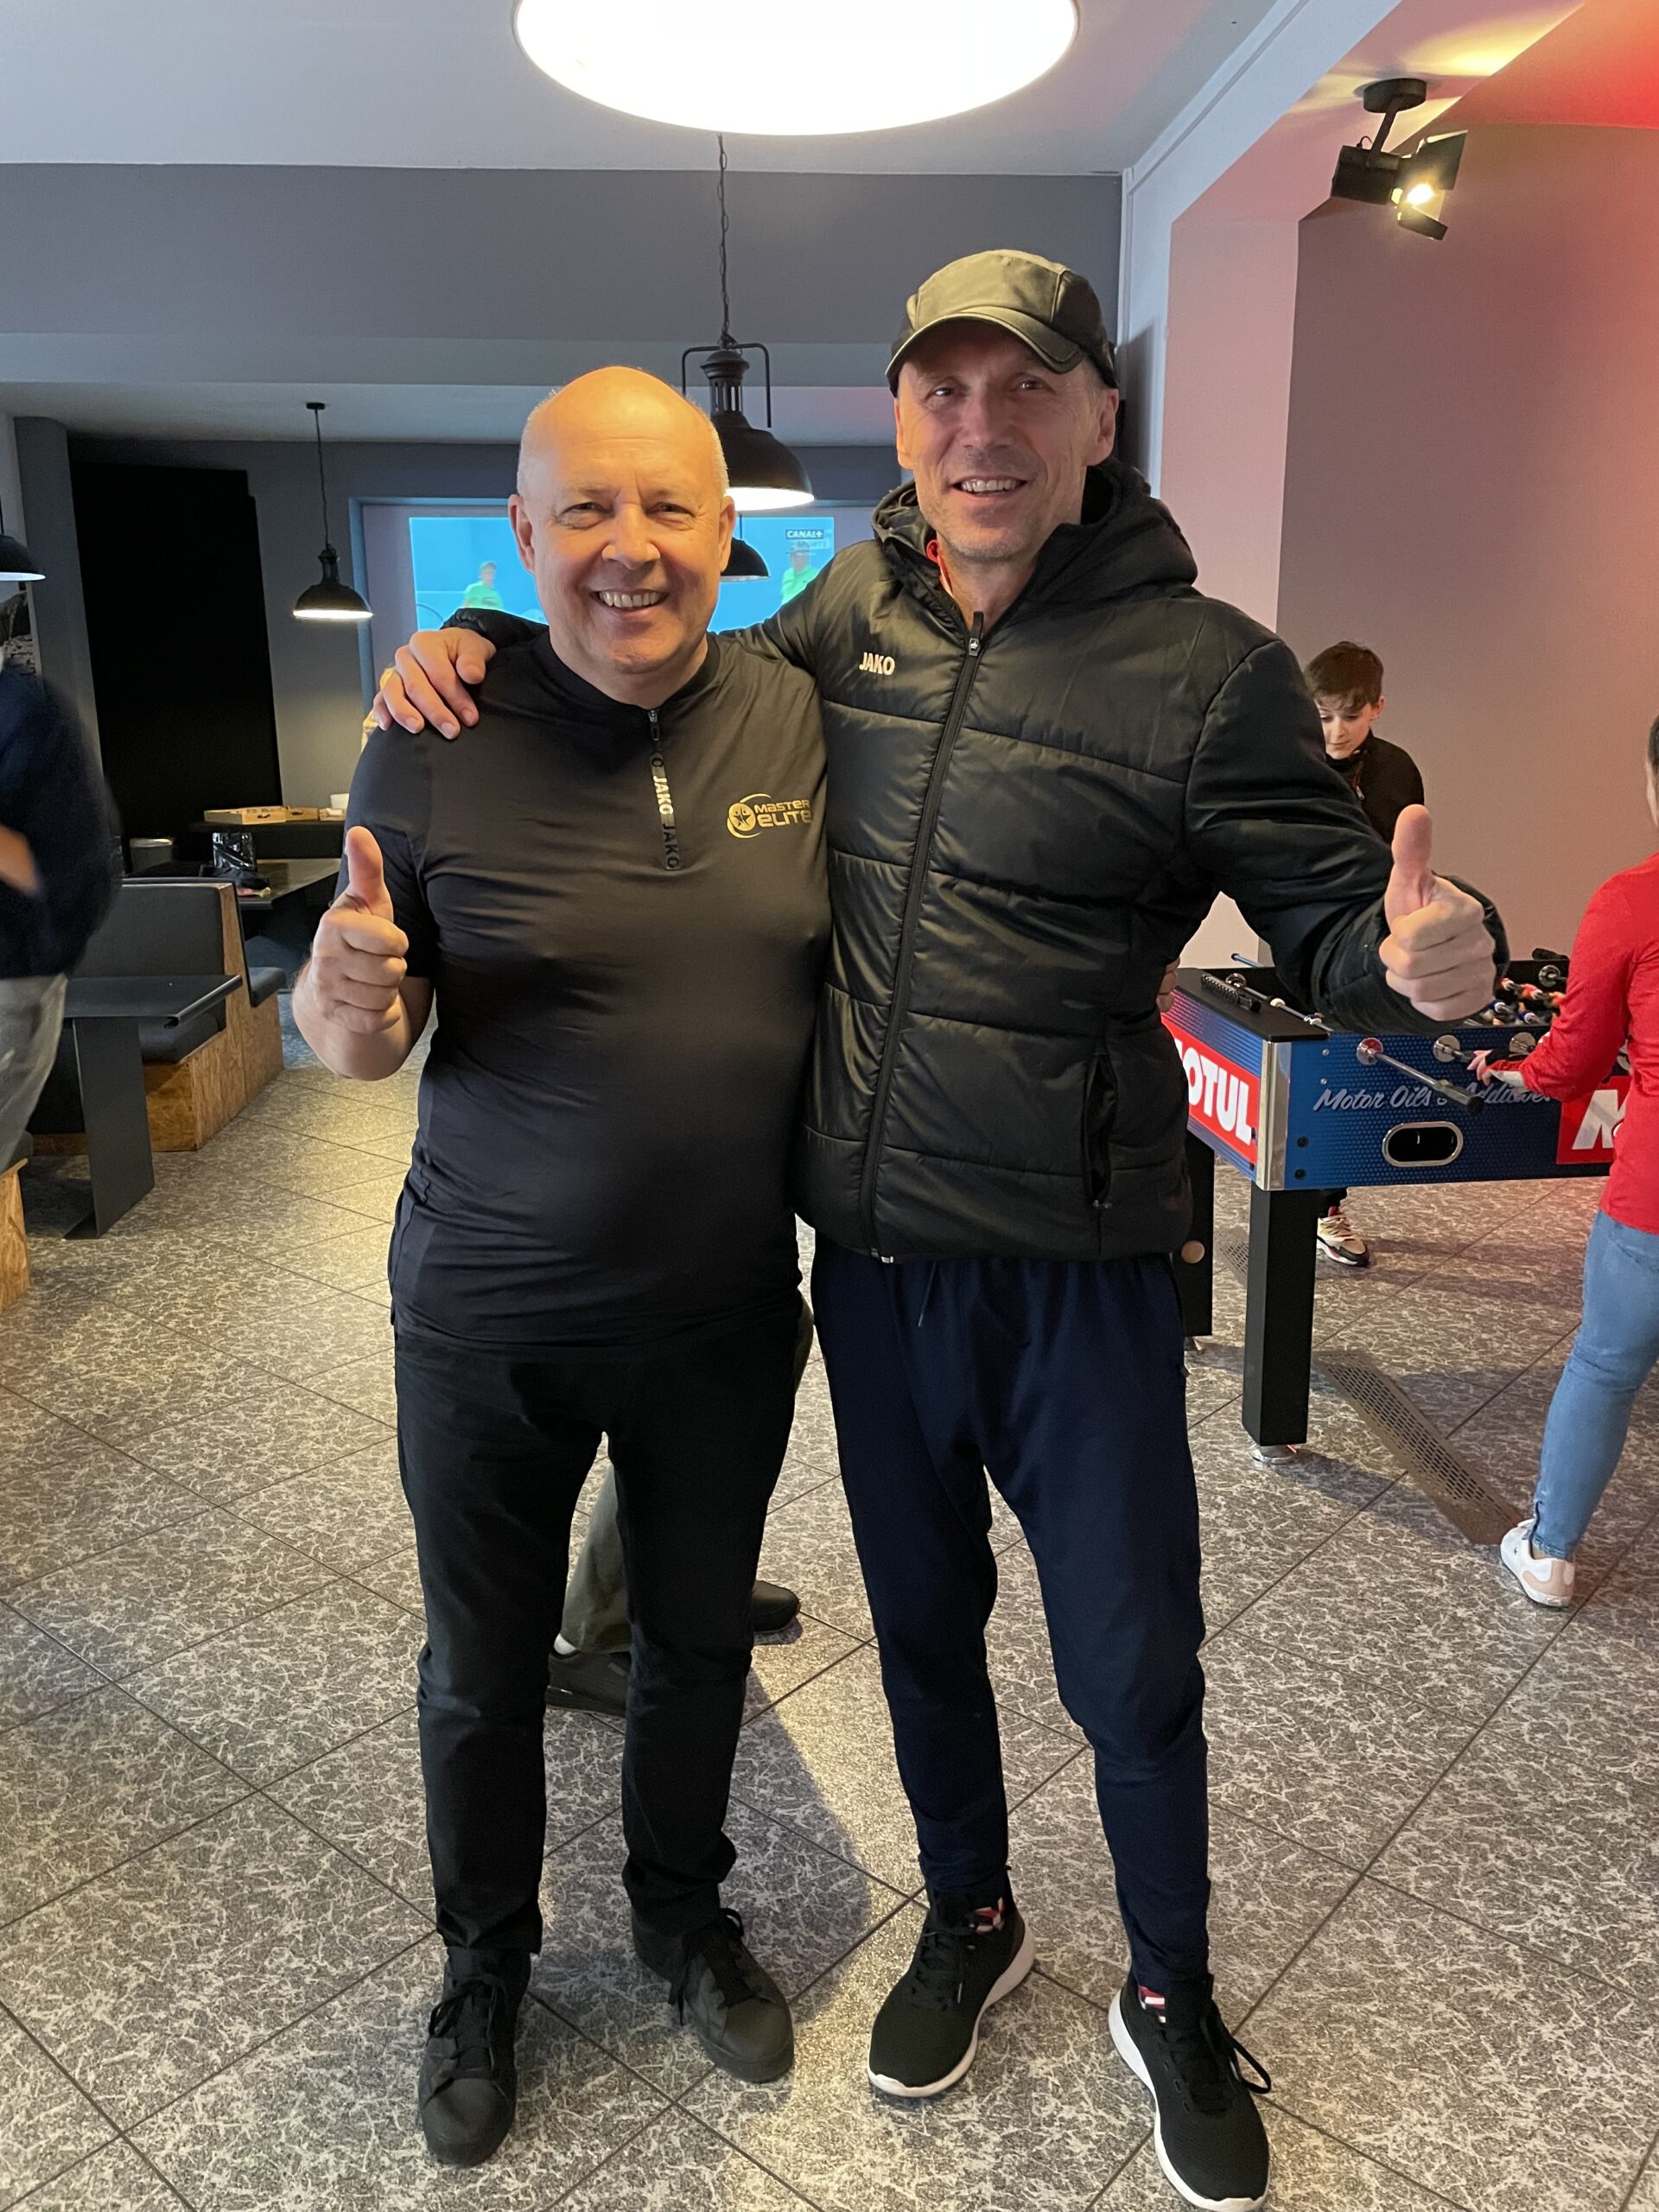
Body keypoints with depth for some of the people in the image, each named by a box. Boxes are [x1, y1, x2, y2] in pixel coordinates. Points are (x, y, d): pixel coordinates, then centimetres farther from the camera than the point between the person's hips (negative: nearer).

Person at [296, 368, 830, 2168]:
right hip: (492, 1324, -2)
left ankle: (682, 1912, 50)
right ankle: (484, 1966, 46)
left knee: (699, 1638, 22)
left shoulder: (795, 714, -6)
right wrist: (350, 1002, -29)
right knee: (485, 1666, 17)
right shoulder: (436, 748, -14)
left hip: (727, 1312, 2)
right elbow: (355, 1041, -7)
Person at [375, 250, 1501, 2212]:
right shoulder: (851, 612, 3)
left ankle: (1170, 2002, 41)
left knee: (1131, 1667, 12)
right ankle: (969, 1922, 49)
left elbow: (1329, 915, -7)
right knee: (922, 1618, 21)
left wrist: (1425, 955, -32)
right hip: (870, 1253, 5)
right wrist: (474, 651, 2)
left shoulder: (1201, 666, -11)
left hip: (1076, 1268, -4)